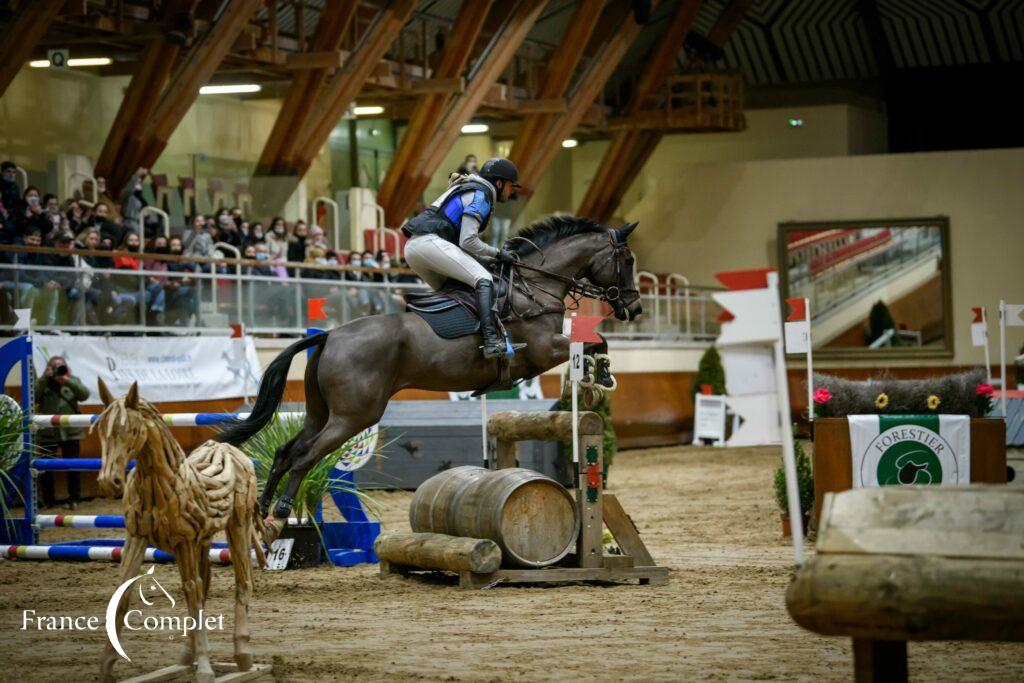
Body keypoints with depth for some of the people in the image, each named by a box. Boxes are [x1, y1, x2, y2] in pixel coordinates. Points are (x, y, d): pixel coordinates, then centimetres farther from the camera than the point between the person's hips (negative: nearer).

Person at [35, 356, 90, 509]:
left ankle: (73, 499, 13)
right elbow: (32, 398, -12)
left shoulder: (73, 381, 8)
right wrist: (45, 378, -15)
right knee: (46, 468, 3)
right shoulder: (42, 383, 5)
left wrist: (67, 381, -20)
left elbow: (84, 395, -9)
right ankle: (47, 501, 15)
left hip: (70, 432, 0)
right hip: (47, 433, 0)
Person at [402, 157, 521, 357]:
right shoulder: (480, 196, -2)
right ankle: (492, 341, -34)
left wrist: (494, 258, 21)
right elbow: (467, 241, -13)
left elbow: (463, 246, 30)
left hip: (412, 246, 10)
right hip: (430, 242, -10)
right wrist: (497, 254, -1)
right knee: (483, 279, -18)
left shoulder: (468, 190, 29)